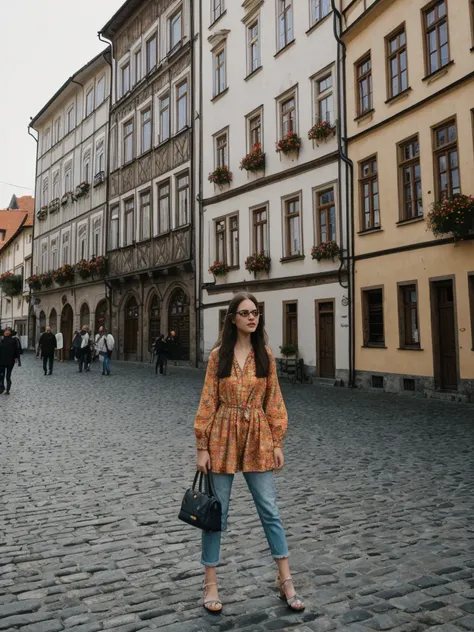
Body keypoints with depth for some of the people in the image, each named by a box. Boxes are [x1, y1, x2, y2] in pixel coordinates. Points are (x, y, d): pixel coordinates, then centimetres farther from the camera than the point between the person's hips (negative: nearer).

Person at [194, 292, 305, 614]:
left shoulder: (265, 355, 2)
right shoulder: (218, 355, -3)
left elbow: (274, 401, 4)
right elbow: (208, 402, -3)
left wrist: (278, 443, 1)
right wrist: (203, 447, -5)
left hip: (258, 438, 1)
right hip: (223, 437, -1)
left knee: (270, 510, 7)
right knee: (216, 512, 7)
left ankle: (286, 581, 22)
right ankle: (211, 584, 23)